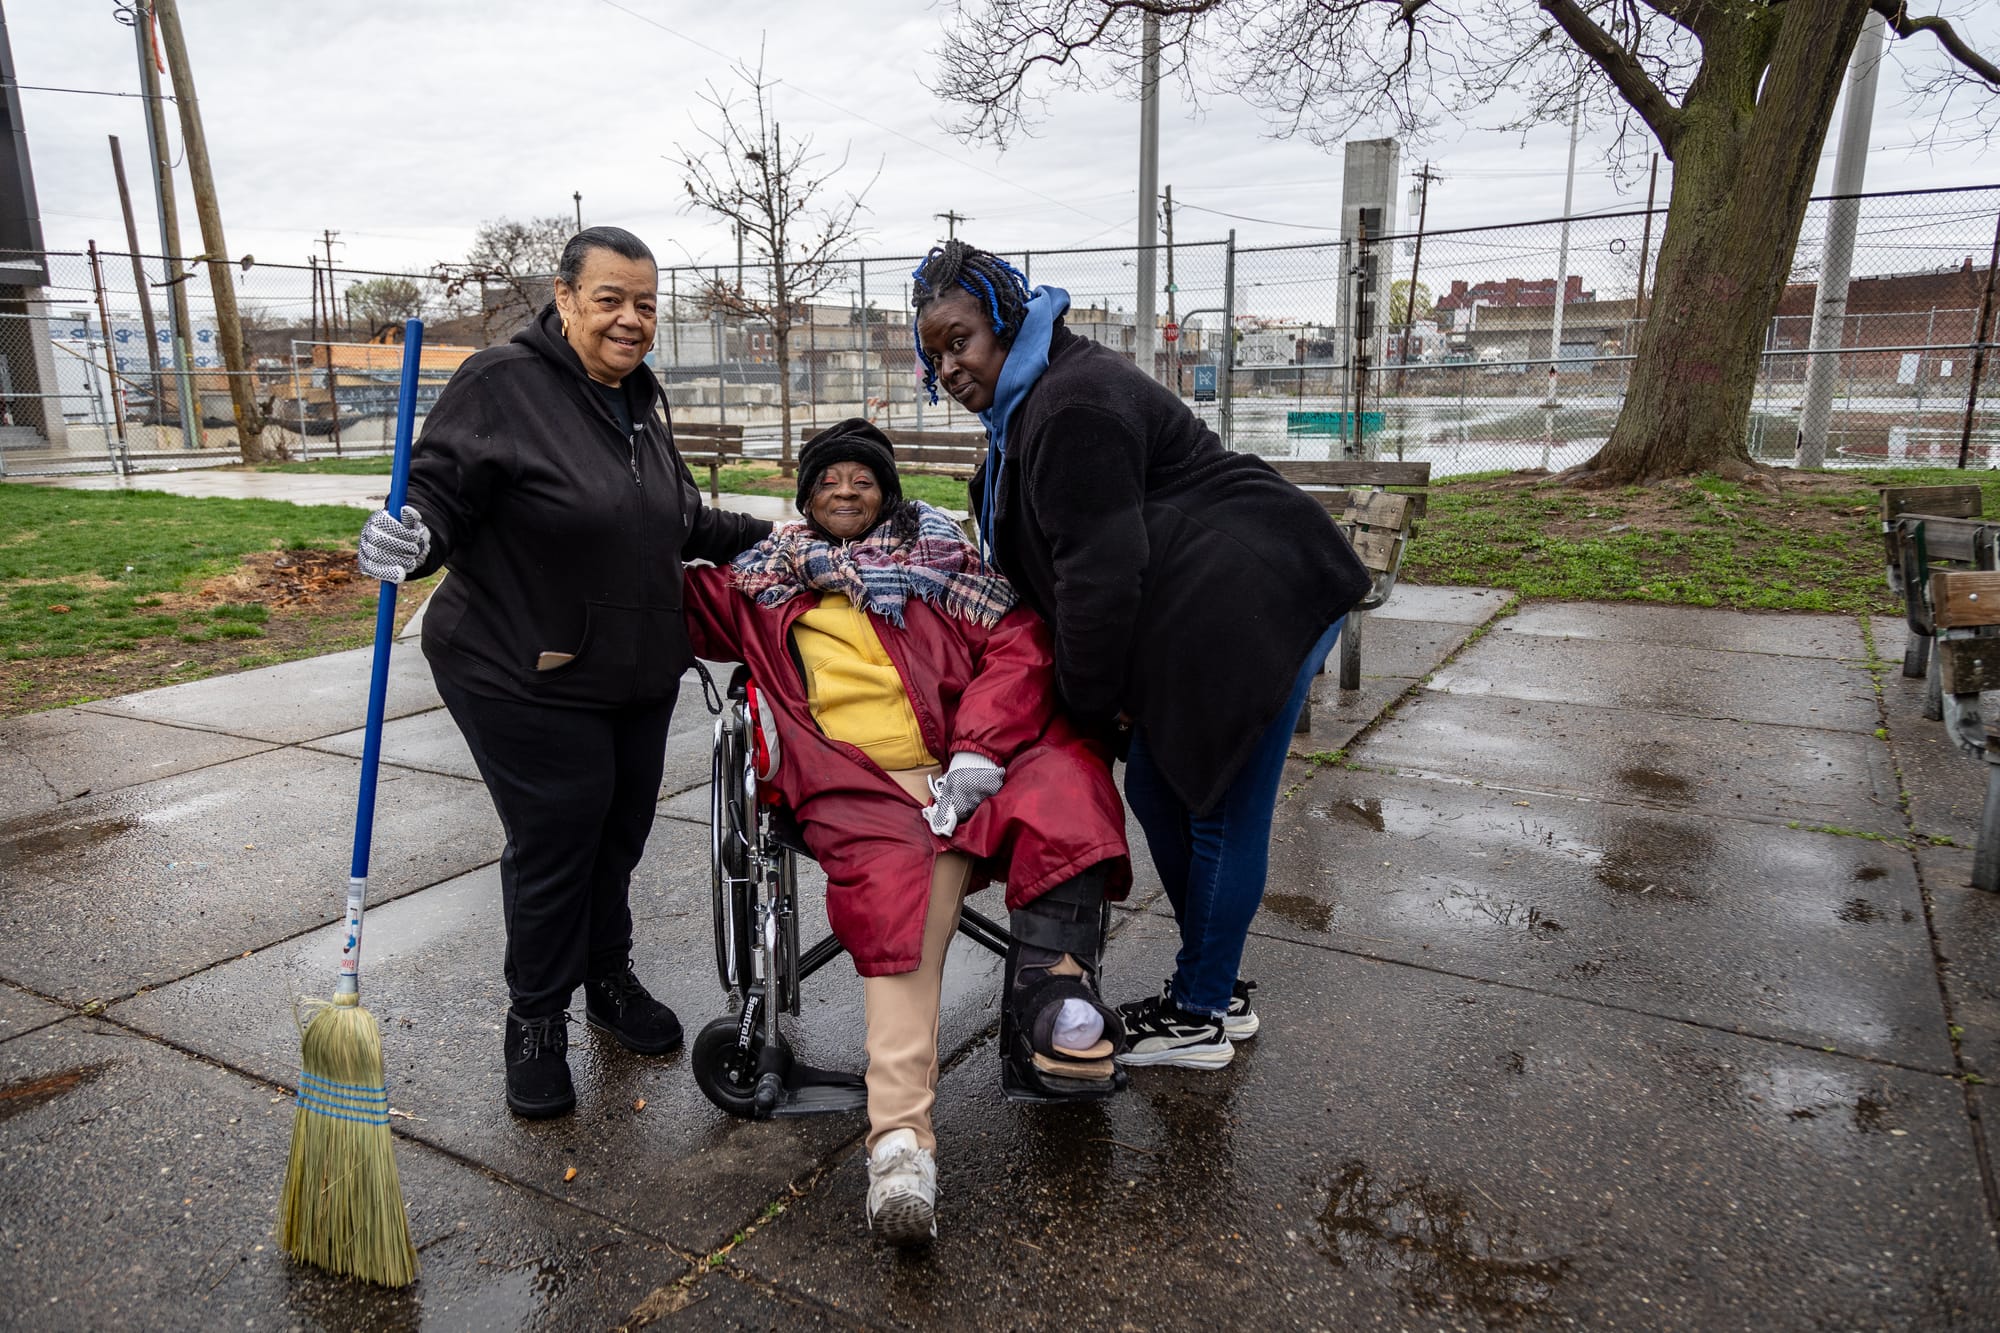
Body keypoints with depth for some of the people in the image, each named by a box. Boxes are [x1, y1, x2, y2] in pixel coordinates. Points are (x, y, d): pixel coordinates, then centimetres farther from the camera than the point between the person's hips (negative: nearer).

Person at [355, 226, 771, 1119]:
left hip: (639, 674, 7)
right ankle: (535, 1022, 23)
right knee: (553, 844, 1)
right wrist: (408, 541, -39)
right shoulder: (502, 383, -14)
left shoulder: (640, 396, 11)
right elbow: (441, 492, -18)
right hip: (527, 680, -7)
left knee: (619, 832, 17)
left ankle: (610, 980, 40)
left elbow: (675, 521, 21)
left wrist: (762, 537, 17)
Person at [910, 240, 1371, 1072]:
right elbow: (1042, 558, 18)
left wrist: (1089, 699, -11)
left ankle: (1198, 1017, 14)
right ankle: (1217, 987, 29)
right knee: (1158, 790, 14)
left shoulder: (1071, 408, -20)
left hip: (1255, 603, -11)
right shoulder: (1029, 401, 16)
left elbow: (1099, 572, -22)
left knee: (1223, 812, -1)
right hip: (1204, 617, 11)